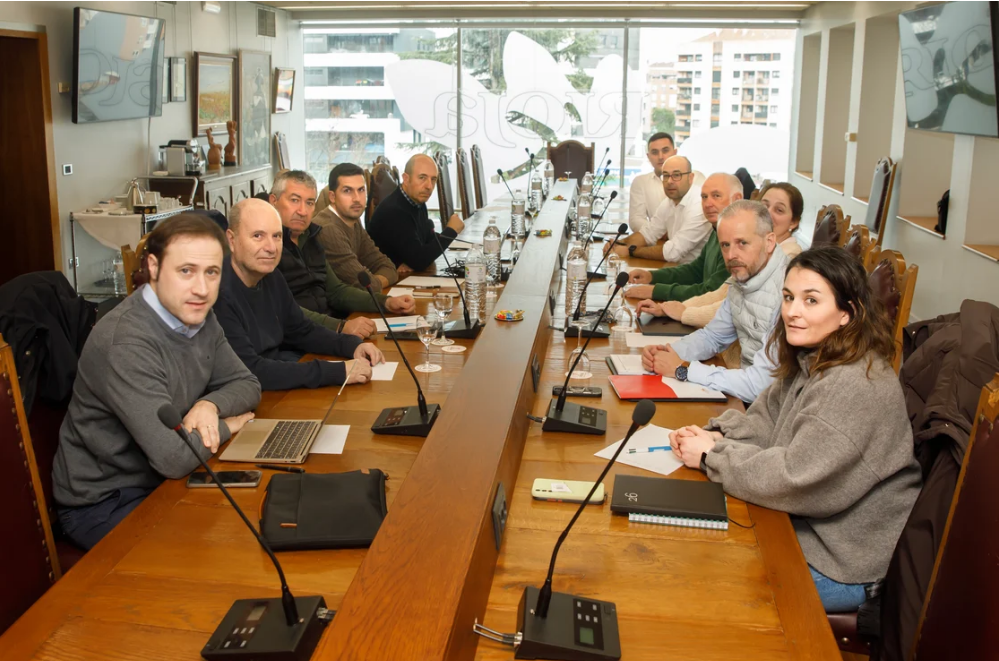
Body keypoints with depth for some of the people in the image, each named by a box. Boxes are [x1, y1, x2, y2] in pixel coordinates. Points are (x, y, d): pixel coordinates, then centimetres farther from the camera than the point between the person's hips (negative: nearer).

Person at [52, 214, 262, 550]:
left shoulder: (199, 317, -3)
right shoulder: (125, 342, -30)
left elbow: (246, 384, 7)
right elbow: (175, 458, -35)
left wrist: (210, 405, -16)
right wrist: (226, 426, -14)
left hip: (160, 482, 8)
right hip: (103, 504, -8)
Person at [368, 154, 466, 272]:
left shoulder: (418, 202, 5)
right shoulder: (393, 211, -22)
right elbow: (420, 261, -24)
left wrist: (412, 262, -13)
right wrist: (450, 230, -13)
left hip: (407, 277, 8)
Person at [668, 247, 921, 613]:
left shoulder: (855, 388, -28)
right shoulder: (812, 362, 3)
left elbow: (795, 479, -30)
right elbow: (766, 417, 11)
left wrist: (712, 457, -18)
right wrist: (717, 436, -10)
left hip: (848, 565, -9)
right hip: (807, 528, 9)